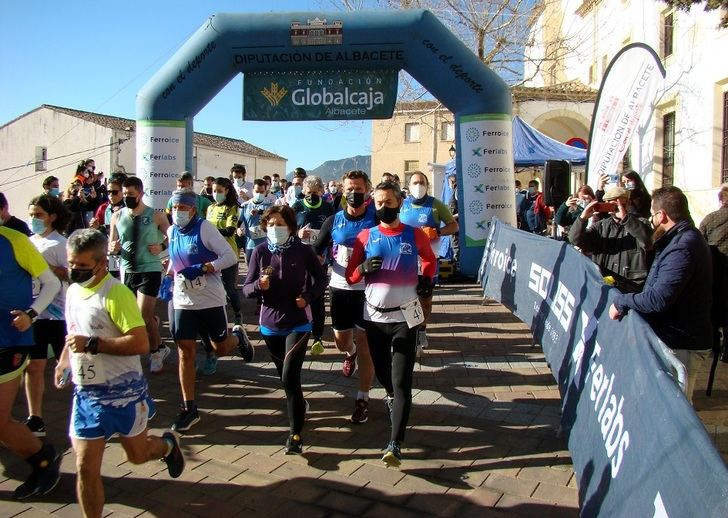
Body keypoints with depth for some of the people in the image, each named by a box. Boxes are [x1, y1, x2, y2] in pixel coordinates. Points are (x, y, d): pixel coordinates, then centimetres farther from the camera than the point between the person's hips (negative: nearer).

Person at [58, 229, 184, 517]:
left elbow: (140, 343, -27)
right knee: (85, 467, 4)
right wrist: (64, 360, 11)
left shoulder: (116, 294, -20)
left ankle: (168, 445, 48)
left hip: (122, 392, -6)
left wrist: (92, 345, -28)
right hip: (85, 393, 6)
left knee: (137, 455, 16)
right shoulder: (73, 290, 6)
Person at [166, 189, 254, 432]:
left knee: (221, 349, 9)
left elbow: (230, 256, -16)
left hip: (211, 300, -4)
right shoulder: (172, 231, 6)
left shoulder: (204, 227, -12)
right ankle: (189, 408, 9)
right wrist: (171, 271, 7)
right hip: (183, 301, 4)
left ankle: (238, 336, 45)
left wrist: (202, 268, -25)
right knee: (186, 351, 0)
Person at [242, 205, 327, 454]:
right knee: (285, 377, 19)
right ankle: (299, 407, 49)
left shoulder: (303, 251, -10)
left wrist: (307, 297, -16)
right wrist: (259, 285, -25)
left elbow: (320, 280, 2)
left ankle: (295, 434, 0)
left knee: (289, 377, -13)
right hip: (270, 324, 3)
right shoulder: (260, 251, -5)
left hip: (298, 323, -3)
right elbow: (246, 289, -3)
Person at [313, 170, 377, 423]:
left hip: (367, 290, -3)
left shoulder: (376, 220, -6)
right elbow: (317, 252, 6)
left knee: (364, 342, 0)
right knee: (340, 339, 16)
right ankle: (351, 353, 54)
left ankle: (363, 398, 13)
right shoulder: (333, 221, 2)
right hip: (340, 289, 3)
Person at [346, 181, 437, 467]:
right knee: (382, 371, 18)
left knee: (402, 382, -7)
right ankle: (391, 395, 53)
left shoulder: (415, 235, -1)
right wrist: (363, 268, -18)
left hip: (404, 317, -2)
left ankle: (395, 444, -7)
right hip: (374, 316, 2)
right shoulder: (366, 236, 1)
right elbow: (350, 276, 3)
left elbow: (430, 259, 20)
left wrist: (428, 279, 1)